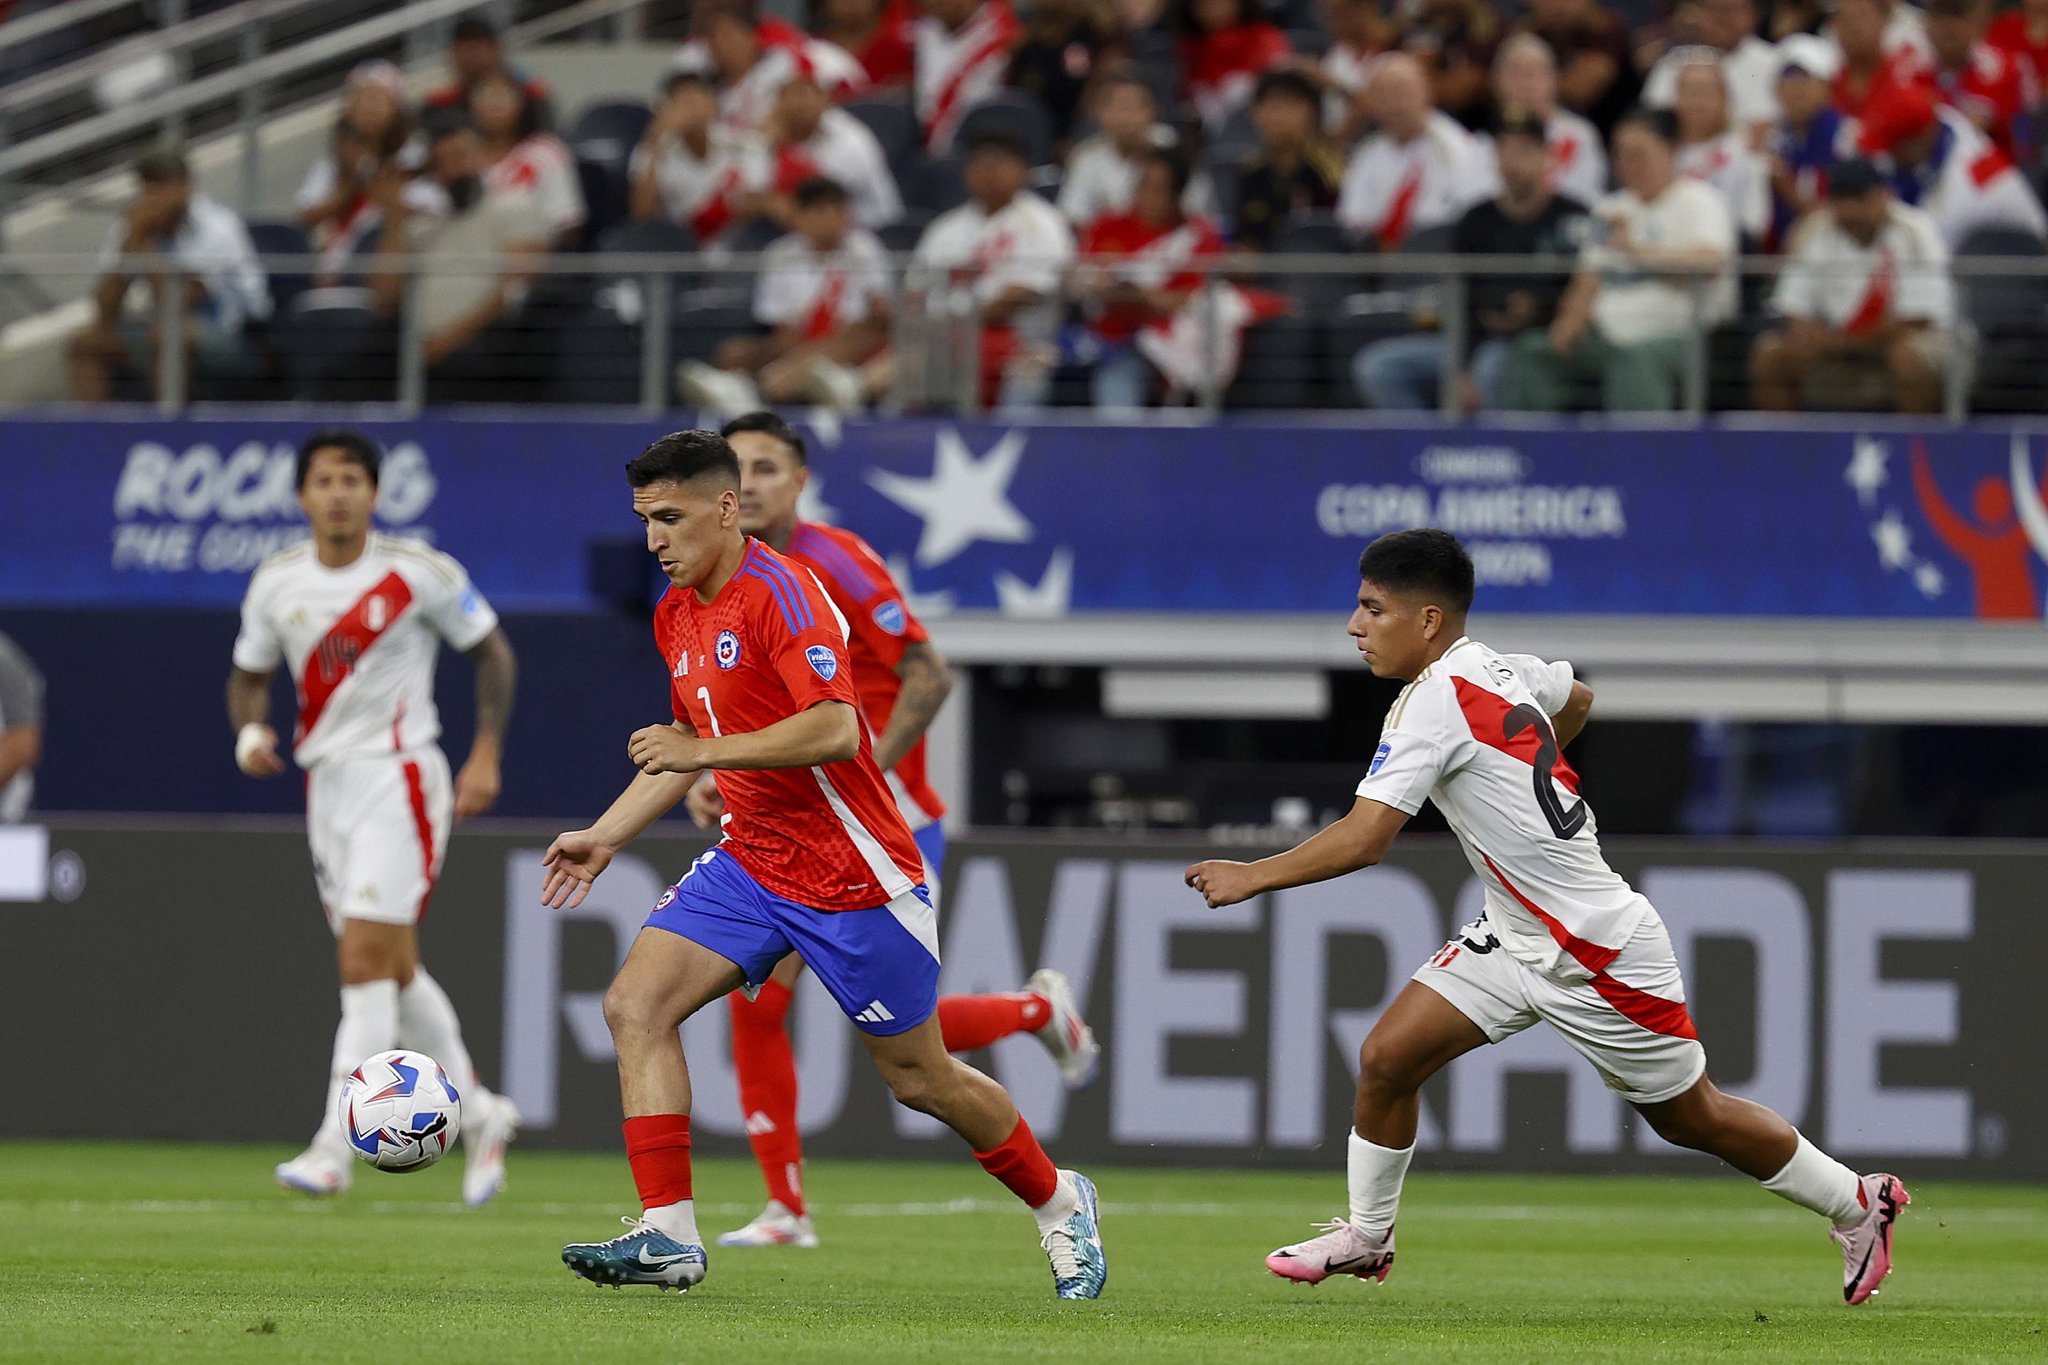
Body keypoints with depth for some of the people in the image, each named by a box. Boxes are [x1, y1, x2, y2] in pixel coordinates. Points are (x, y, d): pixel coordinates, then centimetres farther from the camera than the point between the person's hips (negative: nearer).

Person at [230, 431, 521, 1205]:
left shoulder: (419, 574, -8)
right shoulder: (276, 583, 4)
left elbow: (492, 653, 3)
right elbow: (250, 674, 16)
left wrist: (486, 756, -3)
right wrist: (249, 730, -6)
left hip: (400, 776, -6)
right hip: (327, 783, 6)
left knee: (365, 962, -15)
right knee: (394, 969, 12)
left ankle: (336, 1147, -17)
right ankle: (479, 1115, 28)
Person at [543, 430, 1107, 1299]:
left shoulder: (779, 592, -19)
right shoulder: (676, 614, 9)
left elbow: (835, 729, -29)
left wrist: (705, 751, -29)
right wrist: (606, 835, 18)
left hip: (854, 874, -8)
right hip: (750, 862, 8)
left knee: (918, 1078, 4)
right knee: (635, 1005, -12)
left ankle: (1058, 1201, 29)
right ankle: (668, 1236, -14)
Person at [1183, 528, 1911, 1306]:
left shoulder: (1436, 700, -24)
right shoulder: (1502, 671, 1)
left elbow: (1363, 839, -30)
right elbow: (1576, 699, 24)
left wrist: (1252, 877, -20)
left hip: (1601, 951, -9)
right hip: (1515, 940, 9)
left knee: (1690, 1120, 8)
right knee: (1386, 1058, -2)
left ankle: (1857, 1204, 26)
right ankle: (1366, 1239, 13)